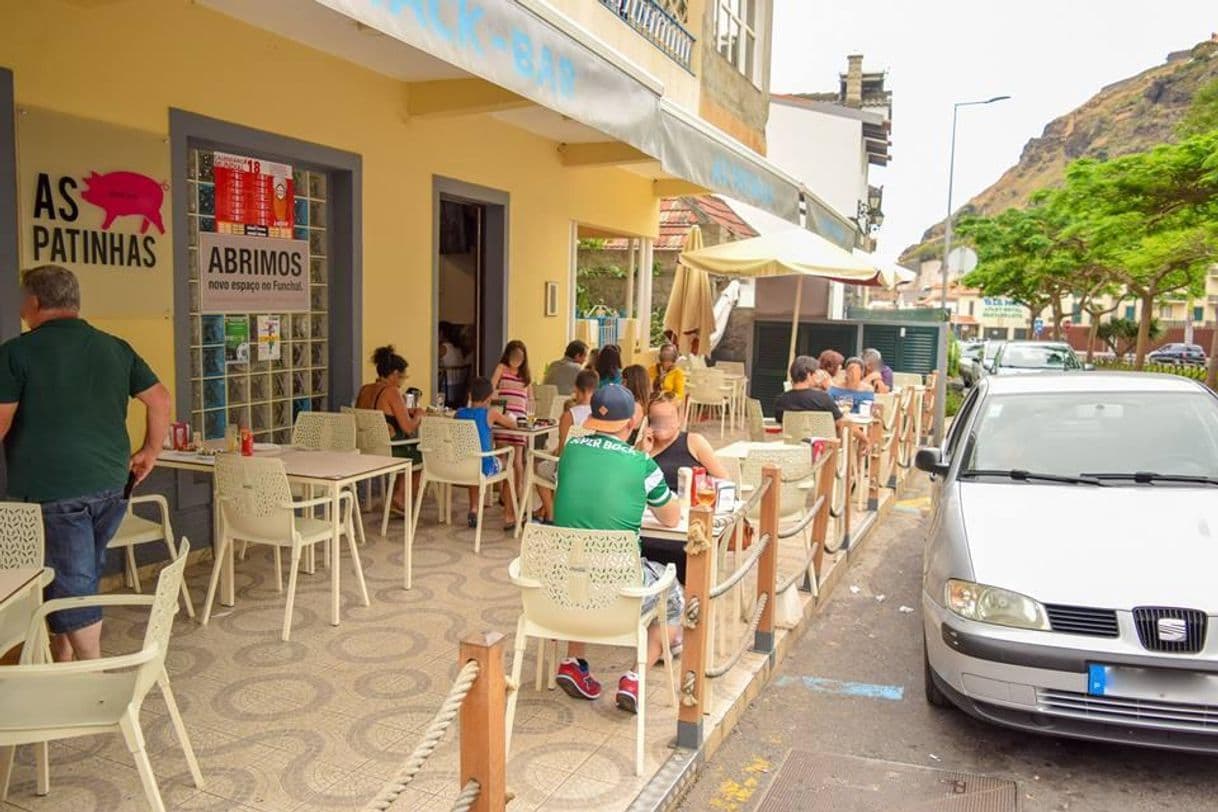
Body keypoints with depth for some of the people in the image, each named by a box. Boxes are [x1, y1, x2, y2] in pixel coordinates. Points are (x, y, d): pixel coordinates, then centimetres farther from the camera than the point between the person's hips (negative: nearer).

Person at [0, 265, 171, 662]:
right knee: (81, 575, 19)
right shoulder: (115, 347, 8)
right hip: (112, 485, 5)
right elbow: (160, 399, 9)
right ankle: (62, 658, 32)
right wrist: (150, 450, 17)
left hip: (51, 488, -5)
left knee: (72, 584, 2)